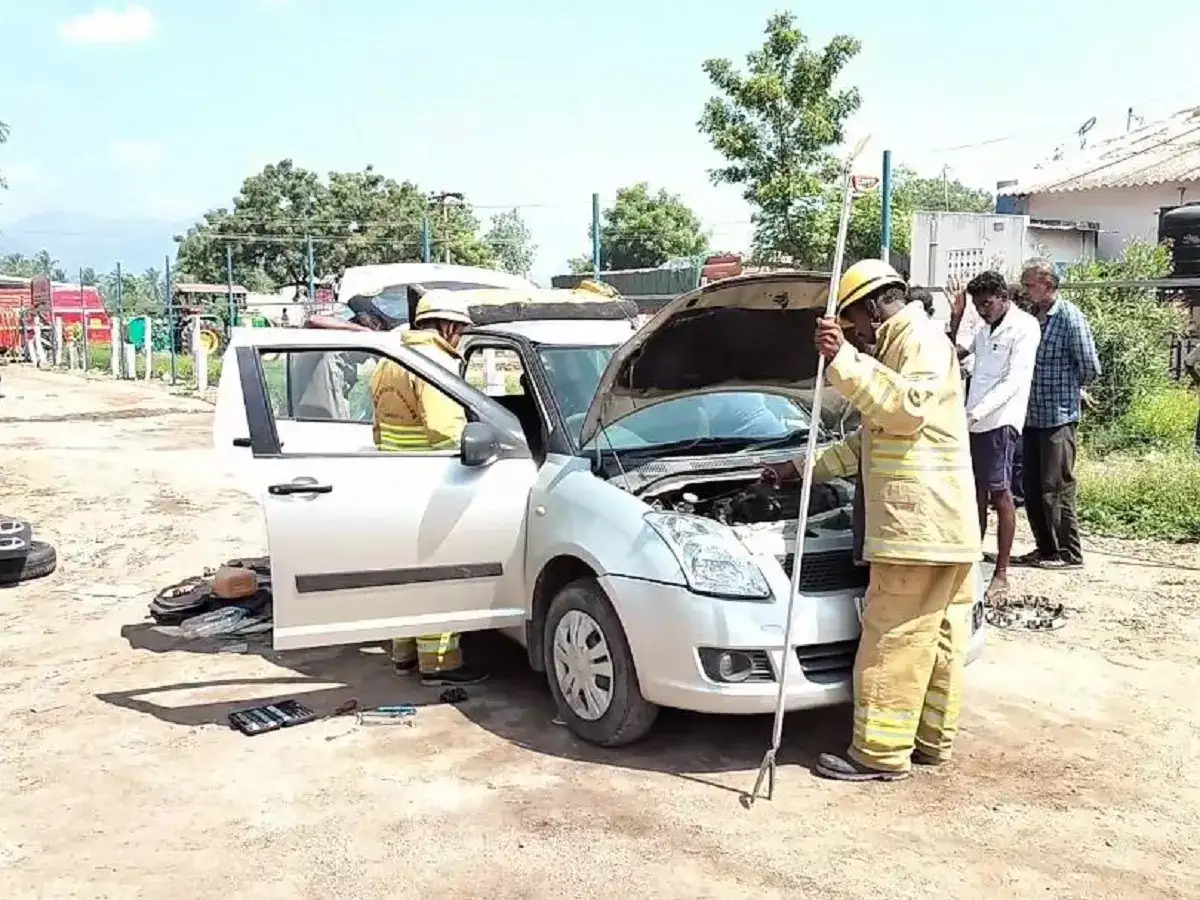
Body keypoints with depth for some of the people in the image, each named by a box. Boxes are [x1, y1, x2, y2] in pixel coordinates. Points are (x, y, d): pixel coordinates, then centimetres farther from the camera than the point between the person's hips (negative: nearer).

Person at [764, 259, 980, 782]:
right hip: (946, 525, 11)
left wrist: (844, 360, -27)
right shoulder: (900, 346, 26)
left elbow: (908, 407, -26)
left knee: (894, 639, -6)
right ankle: (933, 739, 22)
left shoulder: (922, 339, -6)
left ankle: (881, 753, -1)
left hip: (919, 523, -11)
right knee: (939, 636, 14)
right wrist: (801, 468, 30)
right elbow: (869, 439, 30)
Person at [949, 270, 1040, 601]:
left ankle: (1001, 575, -5)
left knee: (1000, 494, -7)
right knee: (977, 494, 10)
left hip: (1000, 422, -8)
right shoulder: (984, 330, 19)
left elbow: (1015, 381, -16)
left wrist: (976, 412, -26)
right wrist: (955, 318, 17)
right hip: (974, 422, 8)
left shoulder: (1024, 327, -6)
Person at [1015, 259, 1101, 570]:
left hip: (1058, 416, -7)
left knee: (1056, 487, -3)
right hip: (1032, 415, 7)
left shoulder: (1069, 317, -10)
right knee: (1032, 488, 11)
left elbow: (1090, 367, -9)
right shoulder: (1031, 315, 9)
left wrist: (1069, 389, 4)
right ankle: (1046, 549, 22)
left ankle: (1069, 553, 7)